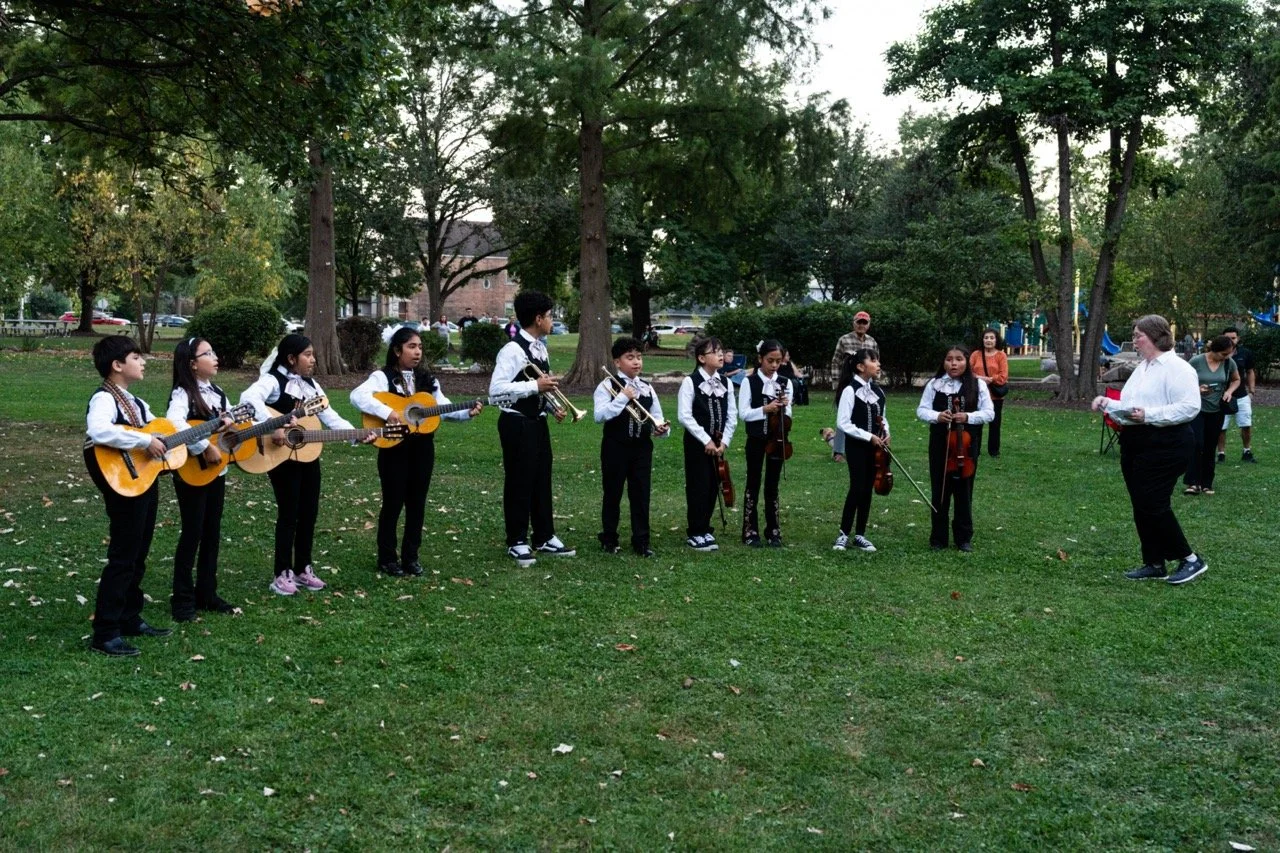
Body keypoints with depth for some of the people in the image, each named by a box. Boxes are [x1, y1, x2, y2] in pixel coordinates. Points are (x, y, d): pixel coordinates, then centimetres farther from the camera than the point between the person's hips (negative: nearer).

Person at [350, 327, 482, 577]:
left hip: (422, 448, 5)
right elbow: (357, 396, -22)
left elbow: (444, 407, 6)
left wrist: (467, 412, -10)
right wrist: (387, 412, -30)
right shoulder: (383, 377, -7)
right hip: (394, 447, -5)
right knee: (393, 502, 2)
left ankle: (410, 556, 21)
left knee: (417, 502, 9)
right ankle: (387, 558, 14)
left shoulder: (427, 379, 11)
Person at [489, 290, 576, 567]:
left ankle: (544, 538, 26)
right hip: (517, 423, -9)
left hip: (538, 421, 9)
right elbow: (496, 389, -26)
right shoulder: (513, 350, -18)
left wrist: (552, 406, 4)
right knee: (519, 482, 1)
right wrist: (535, 386, -25)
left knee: (542, 480, 15)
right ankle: (517, 542, 14)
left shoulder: (540, 348, 11)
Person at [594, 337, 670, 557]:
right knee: (613, 493, 7)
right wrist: (623, 397, -22)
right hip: (615, 447, -4)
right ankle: (609, 539, 20)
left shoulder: (647, 388, 8)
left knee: (641, 494, 6)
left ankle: (641, 541, 14)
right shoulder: (607, 386, -6)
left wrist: (661, 428, -12)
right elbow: (599, 415, -18)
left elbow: (656, 417, 10)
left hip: (642, 447, 4)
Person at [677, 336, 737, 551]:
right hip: (697, 443, -6)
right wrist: (706, 440, -17)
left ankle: (704, 528, 22)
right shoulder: (690, 382, -11)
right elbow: (684, 416, -16)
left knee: (713, 487, 10)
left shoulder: (725, 383, 7)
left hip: (718, 444, 6)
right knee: (698, 487, -1)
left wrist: (723, 442, -5)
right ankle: (696, 533, 7)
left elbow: (732, 416, 7)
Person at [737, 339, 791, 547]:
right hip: (756, 439, -2)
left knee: (773, 485, 8)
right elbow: (743, 413, -10)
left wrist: (783, 409, -18)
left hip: (777, 439, 2)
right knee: (753, 484, 4)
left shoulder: (785, 383, 3)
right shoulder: (749, 382, -4)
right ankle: (750, 531, 10)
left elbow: (788, 416, 3)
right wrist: (765, 409, -22)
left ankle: (773, 531, 16)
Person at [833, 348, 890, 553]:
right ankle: (844, 533, 1)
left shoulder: (878, 391, 9)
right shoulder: (850, 390, -12)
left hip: (875, 447, 6)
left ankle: (859, 535, 15)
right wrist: (869, 436, -16)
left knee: (867, 490, 8)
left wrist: (886, 433, -1)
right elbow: (843, 423, -15)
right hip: (856, 446, -6)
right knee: (857, 488, -10)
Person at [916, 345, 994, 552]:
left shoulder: (978, 385, -2)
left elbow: (989, 413, -2)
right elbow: (921, 410, 1)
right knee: (940, 491, 8)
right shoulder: (934, 384, 0)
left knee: (964, 492, 10)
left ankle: (964, 538, 21)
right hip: (940, 445, 0)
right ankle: (938, 538, 17)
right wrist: (936, 416, -19)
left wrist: (969, 417, -20)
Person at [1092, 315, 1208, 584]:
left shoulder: (1177, 368, -12)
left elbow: (1189, 407, -22)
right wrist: (1106, 403, 6)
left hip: (1164, 445, -9)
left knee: (1153, 505, -9)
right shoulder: (1141, 368, 16)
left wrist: (1149, 415, -25)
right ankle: (1154, 564, 20)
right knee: (1141, 506, 10)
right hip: (1134, 445, 9)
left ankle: (1190, 560, 5)